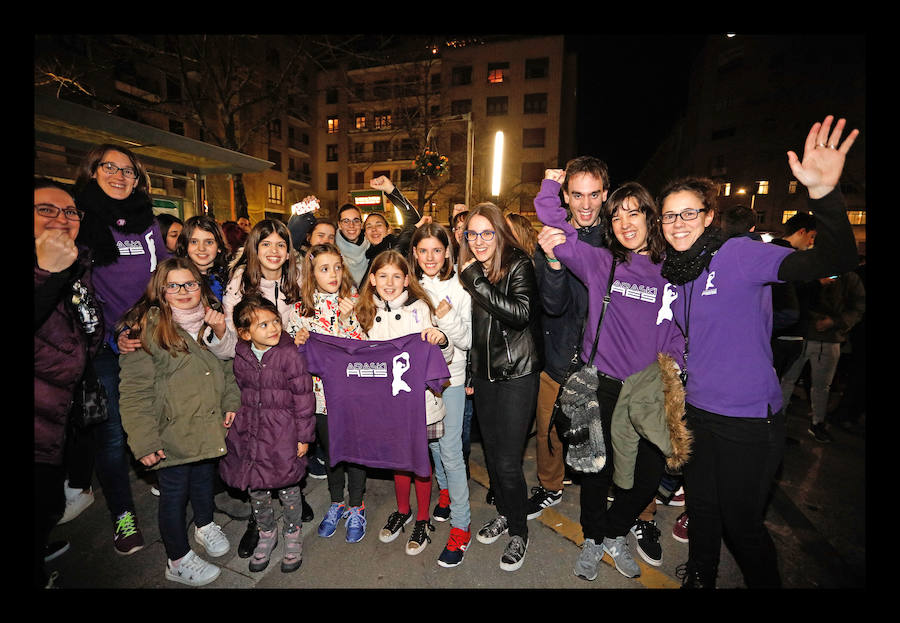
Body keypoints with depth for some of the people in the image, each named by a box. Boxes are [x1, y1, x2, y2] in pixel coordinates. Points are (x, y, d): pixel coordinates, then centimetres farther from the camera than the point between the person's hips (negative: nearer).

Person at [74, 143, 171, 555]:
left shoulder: (148, 222, 10)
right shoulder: (81, 222, -1)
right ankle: (122, 514, 23)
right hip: (105, 346, -2)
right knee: (113, 432, 6)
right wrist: (111, 337, -13)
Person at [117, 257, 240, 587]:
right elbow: (135, 391, -15)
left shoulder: (210, 320, 4)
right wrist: (144, 440, -18)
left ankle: (205, 526, 52)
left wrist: (230, 401, 2)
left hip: (208, 427, 5)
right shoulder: (146, 327, -15)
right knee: (174, 494, 13)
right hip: (172, 435, -5)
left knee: (205, 479, 24)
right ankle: (178, 561, 35)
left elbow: (226, 365, 14)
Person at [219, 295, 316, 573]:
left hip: (283, 432, -4)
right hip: (250, 431, 5)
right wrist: (237, 419, 16)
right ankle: (266, 533, 42)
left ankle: (292, 535, 35)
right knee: (254, 487, 16)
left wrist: (303, 436, -10)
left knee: (287, 486, 9)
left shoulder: (290, 355, -16)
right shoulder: (241, 357, -2)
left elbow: (303, 398, -12)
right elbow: (240, 392, 13)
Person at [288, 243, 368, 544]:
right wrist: (297, 341, -14)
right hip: (321, 392, 2)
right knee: (329, 449, 18)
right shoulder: (301, 309, 0)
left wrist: (347, 318, -21)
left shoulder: (355, 302, -5)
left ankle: (356, 507, 34)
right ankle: (337, 503, 42)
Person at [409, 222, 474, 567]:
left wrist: (447, 316, -26)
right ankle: (445, 491, 45)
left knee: (450, 450, -2)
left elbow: (466, 341, -11)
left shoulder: (458, 290, -9)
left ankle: (461, 526, 14)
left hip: (449, 377, -4)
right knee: (430, 442, 19)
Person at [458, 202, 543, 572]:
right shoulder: (468, 271, 7)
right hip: (483, 375, 6)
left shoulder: (518, 265, -10)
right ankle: (504, 513, 41)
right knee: (491, 451, 18)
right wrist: (468, 374, 15)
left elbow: (520, 313, -26)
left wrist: (477, 281, -25)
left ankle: (519, 531, 24)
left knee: (508, 461, -1)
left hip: (517, 375, -6)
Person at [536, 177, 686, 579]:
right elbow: (558, 232, -5)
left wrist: (674, 365, -1)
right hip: (601, 384, -2)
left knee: (650, 471, 12)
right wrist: (551, 185, -5)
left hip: (650, 387, 3)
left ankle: (615, 533, 41)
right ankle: (594, 539, 38)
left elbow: (677, 328, 9)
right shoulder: (600, 262, -2)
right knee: (598, 467, 11)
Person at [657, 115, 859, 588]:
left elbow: (835, 261, -29)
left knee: (742, 523, 12)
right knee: (701, 505, 23)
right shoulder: (669, 269, 2)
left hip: (748, 418, -6)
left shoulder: (739, 254, -16)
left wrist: (824, 193, -43)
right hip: (696, 410, 6)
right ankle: (699, 577, 46)